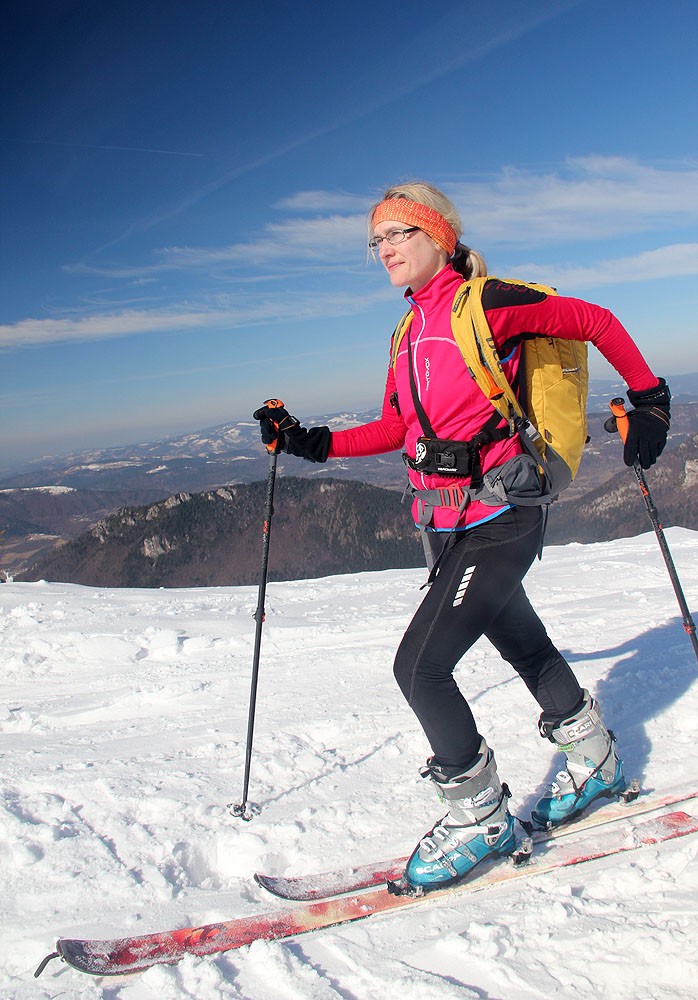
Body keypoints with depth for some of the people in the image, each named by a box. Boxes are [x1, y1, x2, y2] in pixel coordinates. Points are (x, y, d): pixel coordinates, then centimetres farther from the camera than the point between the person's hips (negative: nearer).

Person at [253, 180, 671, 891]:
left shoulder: (486, 304, -11)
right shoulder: (412, 330, 12)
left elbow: (596, 323, -1)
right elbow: (396, 428, 13)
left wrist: (648, 399, 3)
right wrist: (312, 443, 5)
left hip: (498, 519, -8)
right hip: (449, 524, 8)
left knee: (420, 665, -12)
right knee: (522, 643, 22)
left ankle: (481, 819, 10)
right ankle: (593, 761, 45)